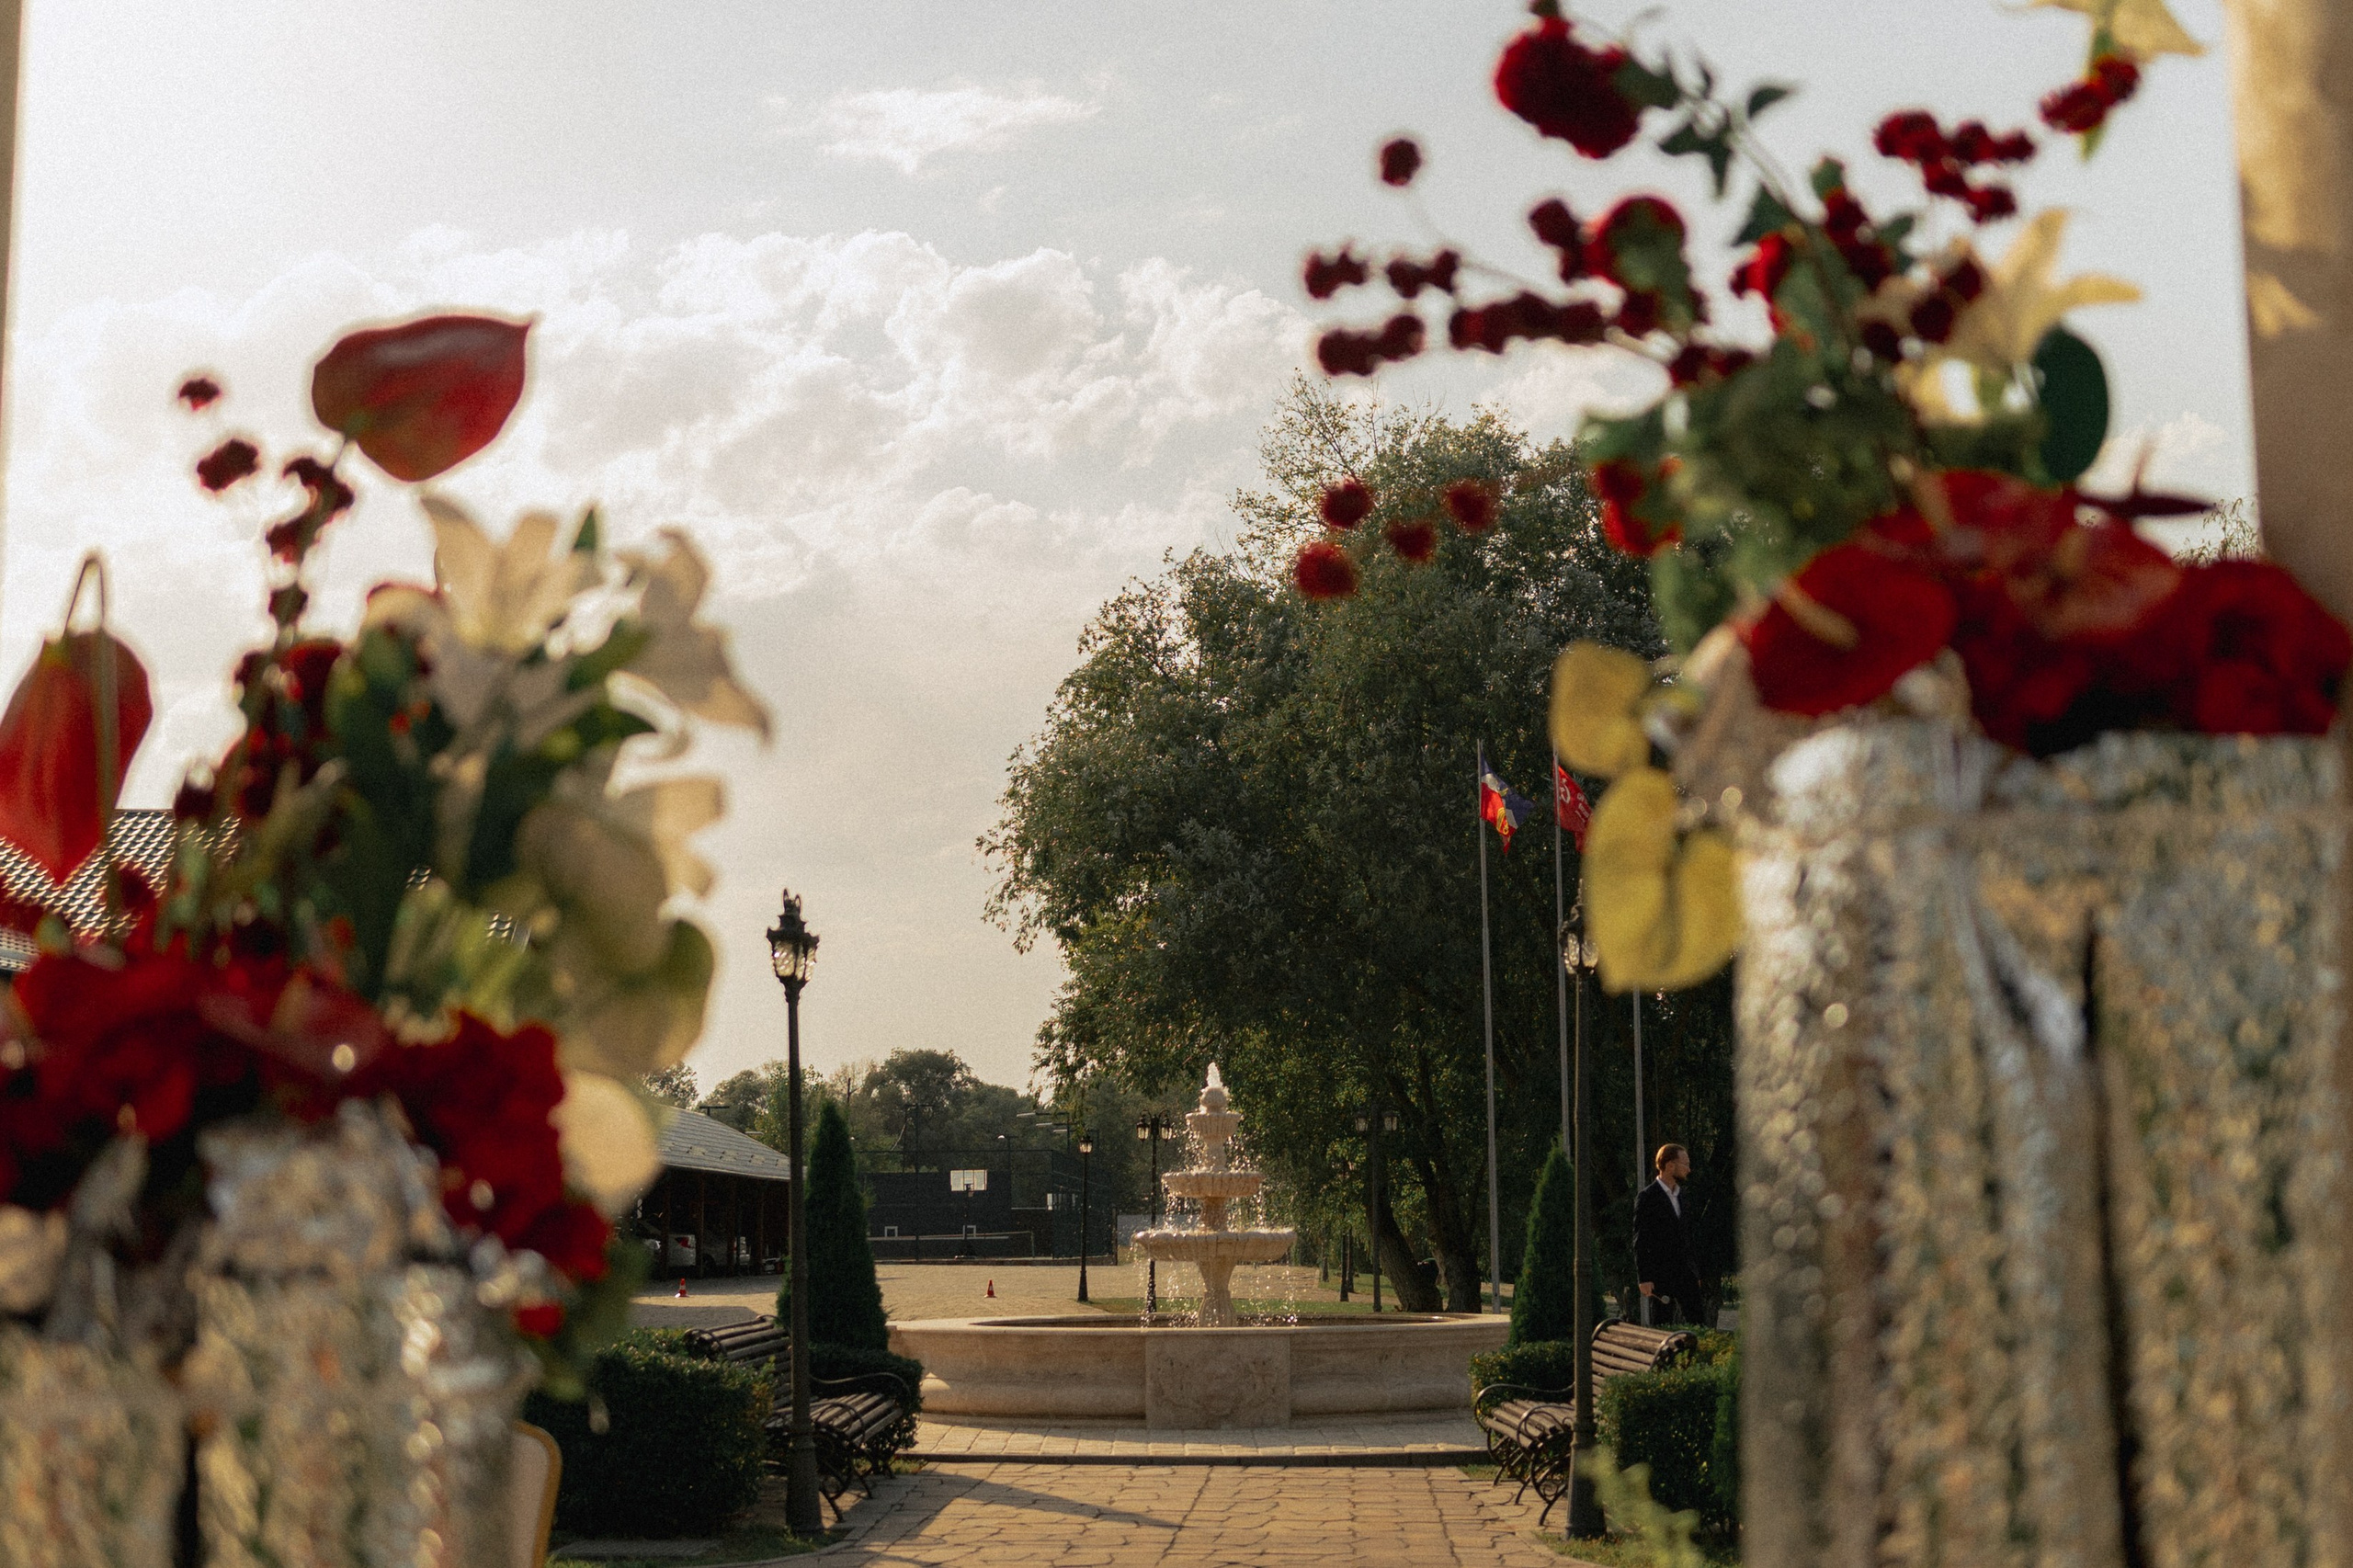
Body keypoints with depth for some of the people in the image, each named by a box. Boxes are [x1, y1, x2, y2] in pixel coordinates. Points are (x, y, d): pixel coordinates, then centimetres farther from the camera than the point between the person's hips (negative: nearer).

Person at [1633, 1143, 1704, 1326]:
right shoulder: (1647, 1197, -7)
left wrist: (1695, 1273, 16)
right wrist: (1644, 1278, -15)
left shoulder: (1683, 1195, 15)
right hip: (1660, 1276, -6)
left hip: (1685, 1272, 6)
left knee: (1696, 1322, 2)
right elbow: (1640, 1242, -9)